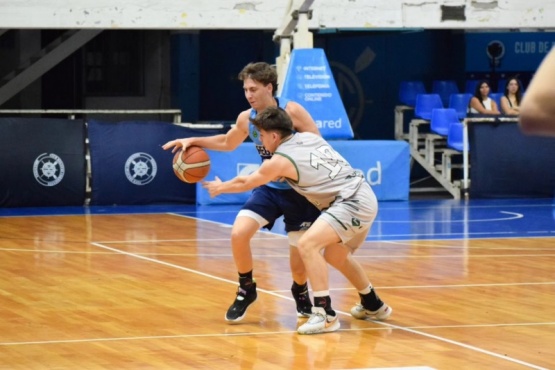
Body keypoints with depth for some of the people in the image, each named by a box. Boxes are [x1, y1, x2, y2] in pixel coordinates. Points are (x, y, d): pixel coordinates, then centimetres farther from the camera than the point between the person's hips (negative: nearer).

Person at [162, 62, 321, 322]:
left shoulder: (292, 112, -18)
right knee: (239, 233, -17)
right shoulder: (246, 119, -1)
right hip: (270, 188, 4)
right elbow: (227, 143, 20)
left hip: (299, 192, -4)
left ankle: (300, 292, 33)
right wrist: (194, 141, 9)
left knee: (299, 264, -3)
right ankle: (246, 290, 6)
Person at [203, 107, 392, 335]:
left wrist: (220, 188, 28)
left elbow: (245, 183, 10)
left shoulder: (280, 160, -7)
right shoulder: (310, 137, 11)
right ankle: (374, 306, 42)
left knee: (307, 245, -19)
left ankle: (325, 315, -21)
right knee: (335, 256, 26)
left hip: (352, 202, -9)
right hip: (364, 197, 9)